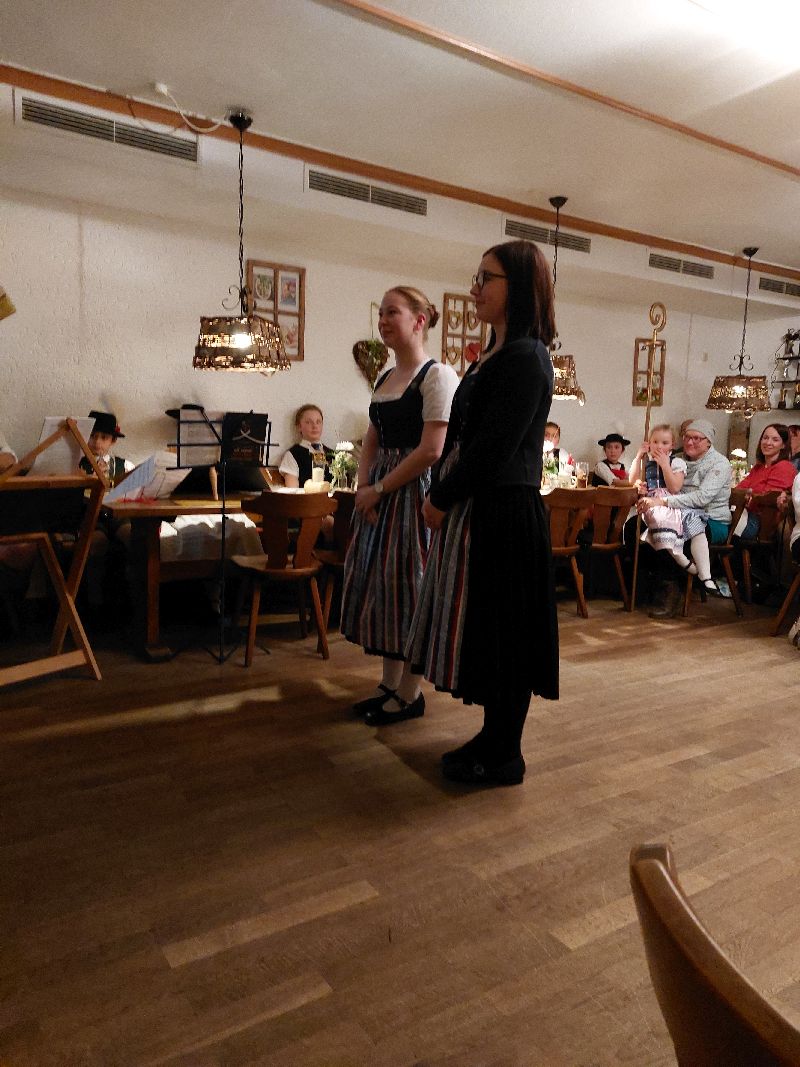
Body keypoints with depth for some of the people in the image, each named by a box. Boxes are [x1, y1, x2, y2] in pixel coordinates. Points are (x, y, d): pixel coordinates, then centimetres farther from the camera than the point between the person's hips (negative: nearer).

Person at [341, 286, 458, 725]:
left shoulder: (437, 376, -10)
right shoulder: (384, 379, 14)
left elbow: (431, 450, -18)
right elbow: (371, 442, 15)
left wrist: (379, 489, -14)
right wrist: (364, 487, -2)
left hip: (413, 492, -8)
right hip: (379, 493, 8)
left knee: (406, 585, -1)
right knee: (377, 582, 11)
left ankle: (410, 693, 14)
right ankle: (389, 683, 25)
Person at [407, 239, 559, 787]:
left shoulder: (525, 358, -15)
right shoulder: (500, 353, 15)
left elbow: (492, 448, -20)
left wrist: (441, 500, -9)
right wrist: (442, 496, 6)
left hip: (504, 515, -10)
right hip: (479, 510, 10)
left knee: (499, 633, 2)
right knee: (484, 632, 16)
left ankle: (504, 758, 18)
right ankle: (495, 737, 31)